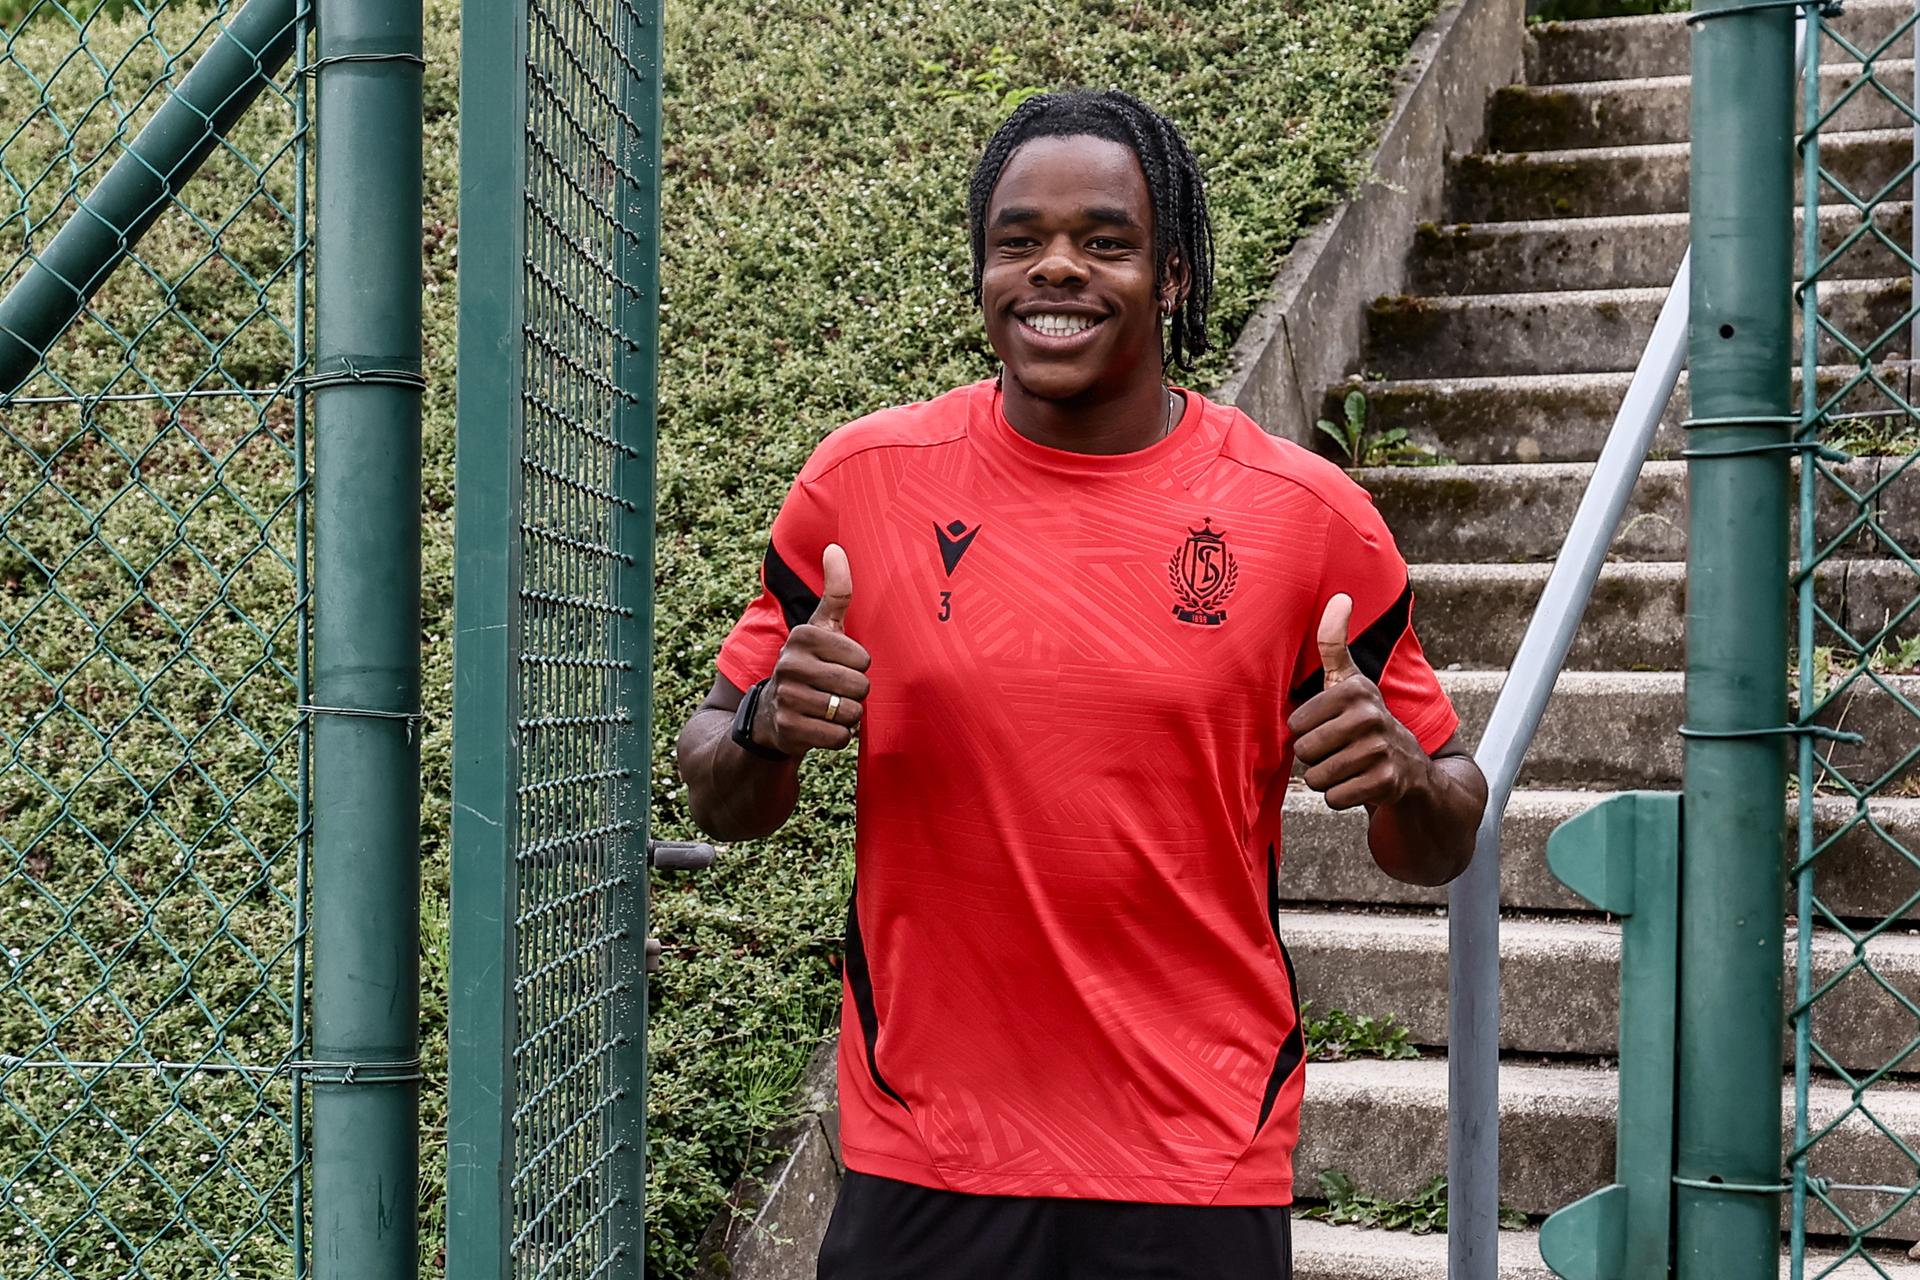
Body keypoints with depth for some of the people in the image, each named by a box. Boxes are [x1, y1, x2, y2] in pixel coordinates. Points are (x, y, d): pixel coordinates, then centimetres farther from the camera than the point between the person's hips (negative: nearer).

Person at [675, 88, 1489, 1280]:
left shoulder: (1309, 515, -3)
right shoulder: (863, 480, -2)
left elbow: (1440, 848, 5)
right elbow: (721, 799, 7)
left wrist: (1403, 777, -17)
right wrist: (767, 730, -15)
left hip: (1201, 1176, 0)